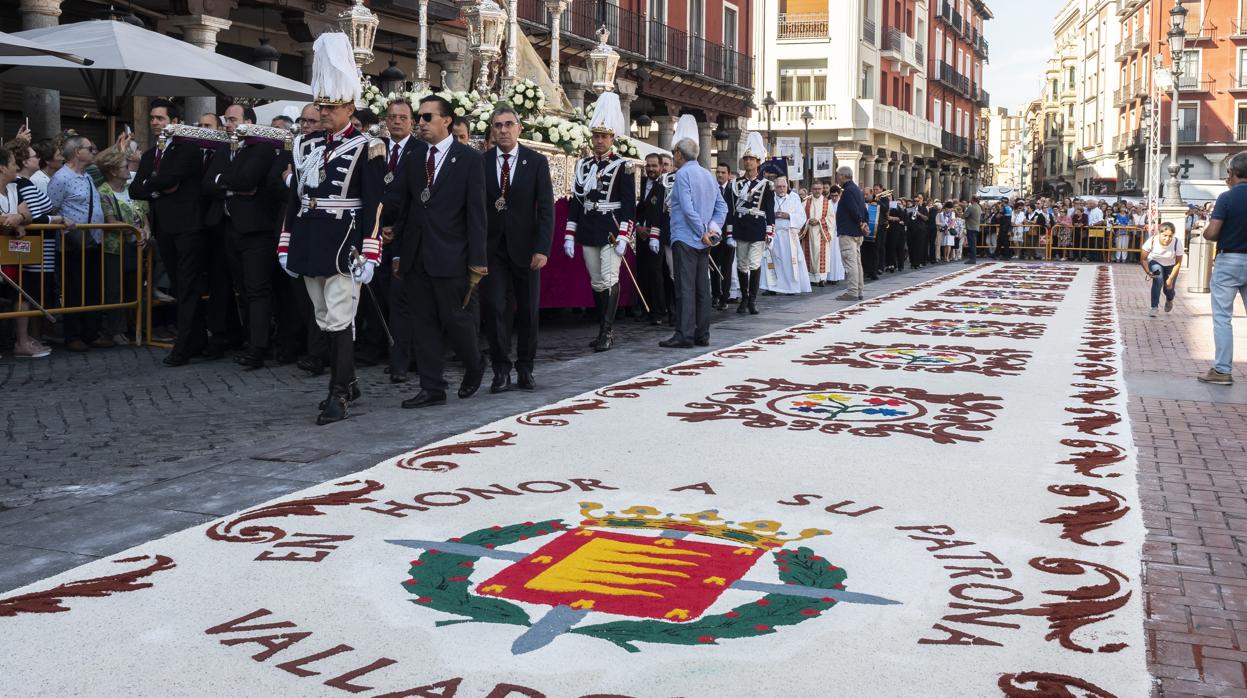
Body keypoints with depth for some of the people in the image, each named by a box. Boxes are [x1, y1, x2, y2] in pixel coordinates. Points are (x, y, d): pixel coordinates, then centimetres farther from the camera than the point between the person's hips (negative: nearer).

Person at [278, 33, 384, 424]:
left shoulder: (364, 147, -6)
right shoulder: (305, 146, 12)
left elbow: (373, 205, -9)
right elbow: (295, 197, 15)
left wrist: (369, 255, -15)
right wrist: (287, 246, 11)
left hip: (342, 244, -7)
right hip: (309, 243, 7)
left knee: (339, 320, -7)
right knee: (325, 321, 13)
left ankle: (338, 396, -2)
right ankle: (348, 382, 25)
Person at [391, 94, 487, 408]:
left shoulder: (468, 158, -3)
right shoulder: (413, 156, 9)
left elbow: (476, 211, -6)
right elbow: (405, 205, 11)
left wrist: (477, 258, -10)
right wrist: (398, 249, 7)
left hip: (450, 254, -4)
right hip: (415, 255, 5)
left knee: (456, 319, 2)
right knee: (422, 323, 6)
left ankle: (474, 367, 29)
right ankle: (432, 388, 13)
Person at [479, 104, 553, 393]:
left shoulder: (536, 162, 1)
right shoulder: (481, 162, 2)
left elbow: (546, 209, -2)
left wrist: (542, 249, -11)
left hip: (524, 247, 0)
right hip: (492, 247, 0)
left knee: (528, 310, 7)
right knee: (494, 307, -7)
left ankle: (525, 370, 18)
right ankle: (501, 370, 1)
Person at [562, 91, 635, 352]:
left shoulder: (622, 166, -3)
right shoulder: (583, 165, 11)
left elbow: (629, 205, -7)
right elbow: (575, 201, 11)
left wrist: (623, 237, -15)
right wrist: (569, 236, 6)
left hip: (611, 230, -5)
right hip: (588, 232, 5)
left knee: (609, 279, -9)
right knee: (596, 283, 9)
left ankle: (607, 331, -8)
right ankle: (604, 329, 17)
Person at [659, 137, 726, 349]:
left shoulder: (683, 174, -9)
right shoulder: (708, 175, 15)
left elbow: (687, 208, -18)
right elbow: (722, 206, 13)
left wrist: (702, 232, -12)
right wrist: (713, 229, 2)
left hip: (685, 239, -8)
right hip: (703, 243, 8)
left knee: (685, 288, -8)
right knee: (702, 288, 8)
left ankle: (684, 335, -10)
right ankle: (702, 335, 12)